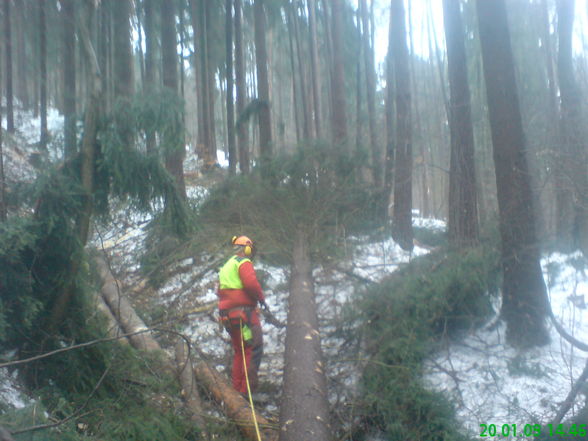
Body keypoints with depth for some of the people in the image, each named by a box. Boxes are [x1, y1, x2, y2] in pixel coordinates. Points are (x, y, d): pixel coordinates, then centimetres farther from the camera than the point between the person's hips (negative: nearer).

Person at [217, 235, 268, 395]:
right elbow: (251, 283, -22)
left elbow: (221, 293, 24)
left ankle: (237, 387, 19)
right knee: (254, 349, -8)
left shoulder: (225, 267, 23)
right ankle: (247, 389, -12)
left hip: (228, 315, 9)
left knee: (239, 351, 17)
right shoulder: (244, 262, -6)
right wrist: (261, 298, -8)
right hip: (245, 313, -9)